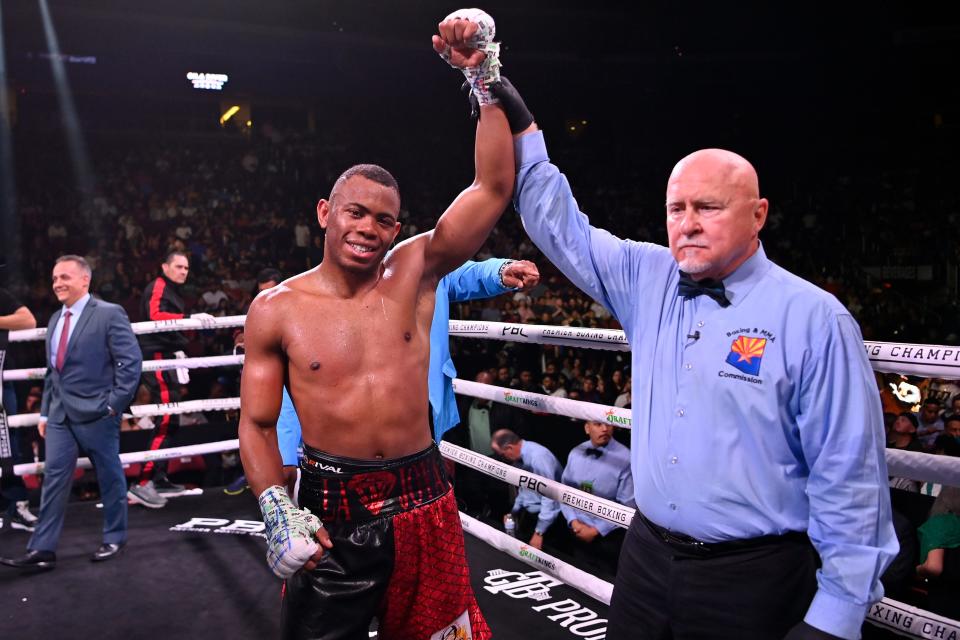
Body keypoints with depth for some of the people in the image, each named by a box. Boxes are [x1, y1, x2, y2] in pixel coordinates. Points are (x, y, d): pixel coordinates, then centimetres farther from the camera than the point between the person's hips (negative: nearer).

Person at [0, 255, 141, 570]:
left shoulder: (109, 314, -9)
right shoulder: (55, 319, 15)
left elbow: (131, 361, -13)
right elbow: (52, 370, 20)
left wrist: (114, 404, -16)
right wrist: (45, 411, 15)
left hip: (96, 413, -6)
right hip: (60, 414, 7)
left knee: (109, 476, 7)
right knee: (54, 478, 5)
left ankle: (114, 538, 22)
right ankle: (43, 549, 9)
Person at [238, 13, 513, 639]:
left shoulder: (414, 272, -2)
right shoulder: (277, 308, -4)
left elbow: (495, 186, -8)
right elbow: (257, 425, 1)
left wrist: (483, 76, -13)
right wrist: (277, 509, -13)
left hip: (422, 499, 2)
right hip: (330, 509, -1)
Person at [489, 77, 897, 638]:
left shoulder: (813, 319, -12)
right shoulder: (647, 279, 2)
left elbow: (850, 480, -11)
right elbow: (560, 225, 9)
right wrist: (519, 125, 3)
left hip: (753, 579, -4)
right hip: (646, 557, 5)